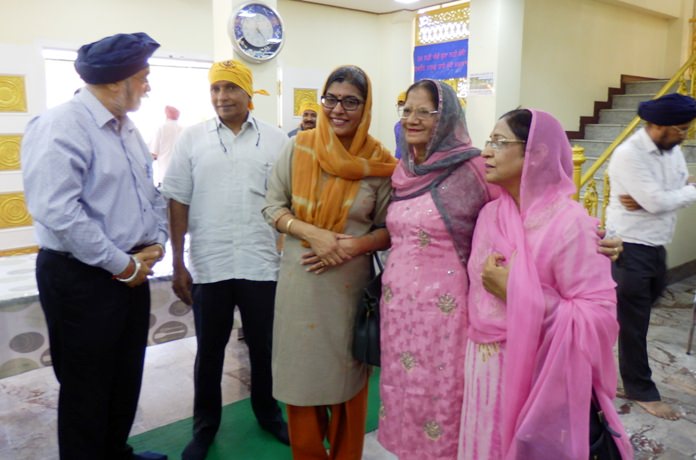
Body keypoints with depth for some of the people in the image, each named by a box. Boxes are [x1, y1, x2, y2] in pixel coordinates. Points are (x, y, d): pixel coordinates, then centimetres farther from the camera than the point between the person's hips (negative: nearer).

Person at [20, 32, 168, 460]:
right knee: (87, 386, 9)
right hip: (82, 277, -8)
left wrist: (156, 243, 2)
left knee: (126, 376, 20)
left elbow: (152, 191, 18)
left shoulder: (128, 129, 11)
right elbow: (58, 212, -25)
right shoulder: (60, 127, -17)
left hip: (131, 272, 9)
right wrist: (123, 265, -19)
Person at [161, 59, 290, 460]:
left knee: (264, 346, 14)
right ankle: (205, 423, 34)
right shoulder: (192, 139, 2)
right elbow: (178, 203, 2)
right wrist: (178, 263, 0)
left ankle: (268, 412, 37)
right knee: (209, 350, 14)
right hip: (208, 266, 0)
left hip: (262, 265, 0)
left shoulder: (277, 140, 1)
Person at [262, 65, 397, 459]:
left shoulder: (379, 162, -4)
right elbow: (273, 207, 1)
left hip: (351, 282, -1)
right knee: (302, 371, 11)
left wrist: (353, 246, -19)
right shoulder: (299, 148, -2)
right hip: (300, 279, 1)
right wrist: (313, 233, -15)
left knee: (347, 375, 12)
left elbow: (391, 230, 0)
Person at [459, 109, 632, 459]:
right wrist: (481, 332, 0)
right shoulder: (489, 214, 4)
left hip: (539, 374, -5)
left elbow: (599, 316, -19)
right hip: (485, 366, 6)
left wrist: (517, 293, -21)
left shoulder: (570, 223, -16)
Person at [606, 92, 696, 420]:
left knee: (636, 316, 20)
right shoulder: (629, 155, -19)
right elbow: (658, 202, -23)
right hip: (630, 249, -8)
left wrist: (648, 201, -17)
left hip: (656, 246, 8)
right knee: (634, 323, 4)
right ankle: (641, 390, 18)